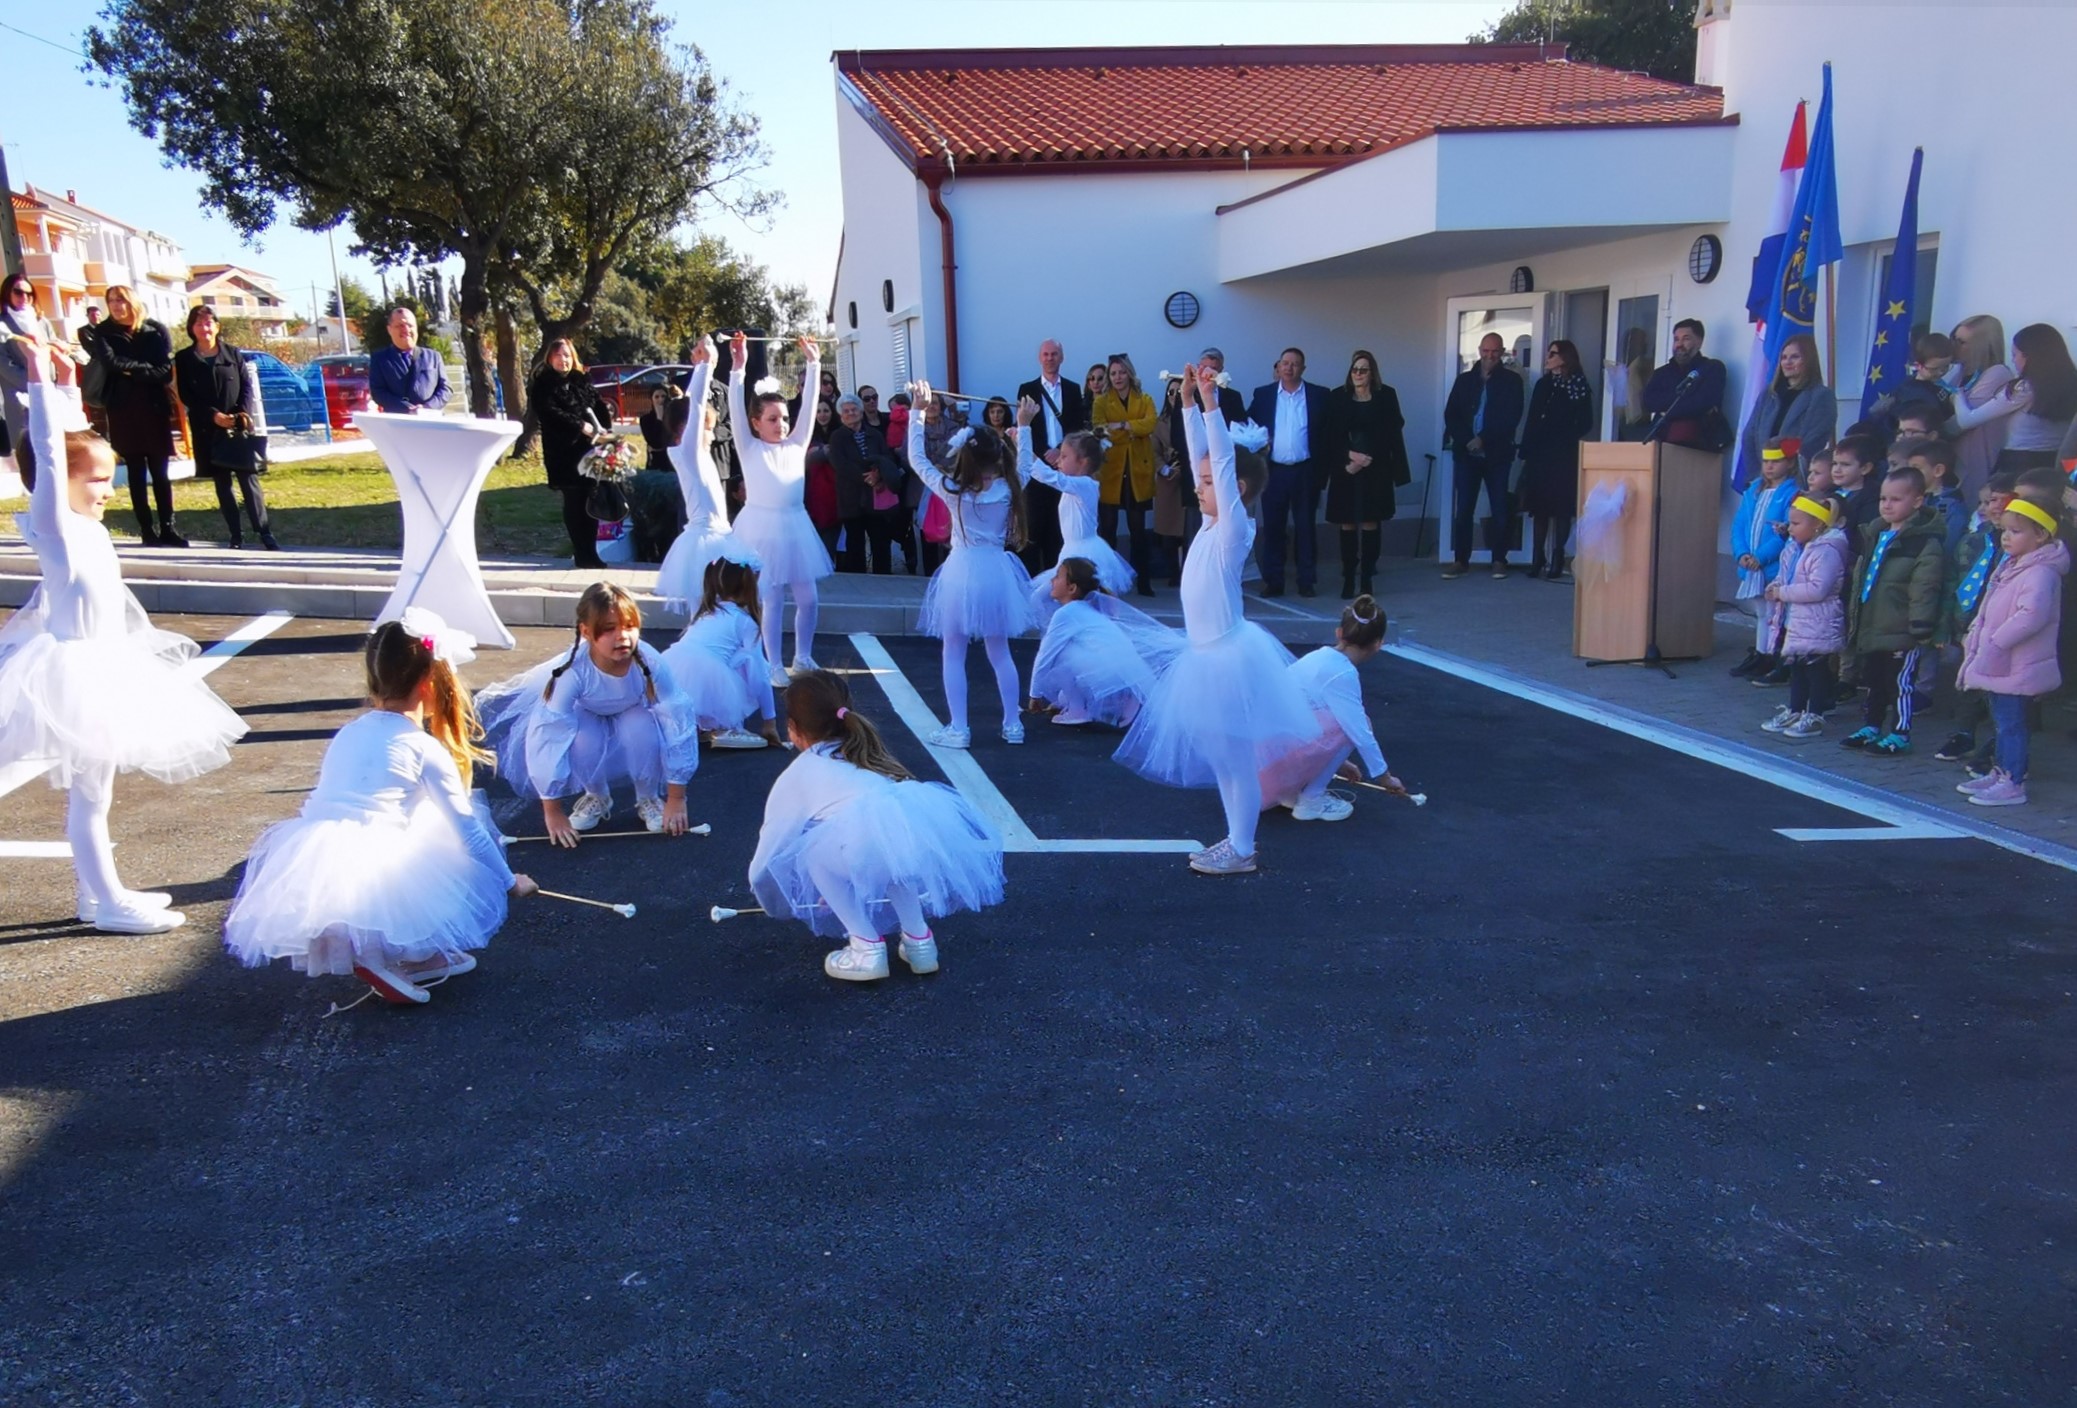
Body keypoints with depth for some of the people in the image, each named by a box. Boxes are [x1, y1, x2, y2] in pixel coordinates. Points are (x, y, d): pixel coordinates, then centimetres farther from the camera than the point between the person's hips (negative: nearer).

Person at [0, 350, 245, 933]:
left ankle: (101, 893, 26)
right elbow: (50, 451, -25)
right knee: (89, 795, -2)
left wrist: (65, 383, 17)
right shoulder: (55, 526, -14)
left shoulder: (88, 528, 7)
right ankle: (109, 905, 4)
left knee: (91, 791, 16)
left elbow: (75, 438, 17)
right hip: (77, 672, -9)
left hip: (104, 666, 9)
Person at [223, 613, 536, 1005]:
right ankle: (389, 955, -5)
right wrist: (509, 881, 21)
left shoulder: (349, 733, 22)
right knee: (479, 885, 9)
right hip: (370, 877, -7)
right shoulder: (426, 749, 4)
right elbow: (466, 826, 9)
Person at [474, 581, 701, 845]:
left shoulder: (650, 663, -37)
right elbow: (549, 736, -34)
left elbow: (678, 725, -30)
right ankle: (596, 797, 3)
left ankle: (648, 798, -1)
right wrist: (552, 812, -29)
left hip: (634, 714, 0)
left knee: (644, 731, -32)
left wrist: (676, 799, -26)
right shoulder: (571, 670, -39)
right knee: (581, 741, -32)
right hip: (589, 715, 0)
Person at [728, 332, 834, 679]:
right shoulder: (749, 448, -1)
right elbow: (736, 411, -13)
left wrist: (813, 364, 0)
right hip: (763, 527, -4)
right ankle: (774, 664, 12)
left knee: (808, 598, 7)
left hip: (795, 526, 4)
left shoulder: (796, 445, 9)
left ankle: (803, 656, 26)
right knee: (772, 600, 1)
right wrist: (739, 367, -22)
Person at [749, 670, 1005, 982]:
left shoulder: (798, 774, 29)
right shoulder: (870, 755, 42)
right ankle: (919, 938, 32)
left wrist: (772, 896, 60)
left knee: (812, 854, 23)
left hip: (865, 835, -5)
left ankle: (867, 947, 18)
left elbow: (770, 848, 38)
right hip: (939, 824, 5)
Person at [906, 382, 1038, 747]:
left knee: (954, 655, 6)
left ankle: (957, 729, 7)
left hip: (962, 573, -3)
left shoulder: (953, 490, -12)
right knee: (1000, 652, 15)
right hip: (997, 571, 3)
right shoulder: (1008, 489, -6)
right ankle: (1013, 724, 19)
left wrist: (919, 412, 2)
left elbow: (917, 459, -2)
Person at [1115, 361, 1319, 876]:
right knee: (1223, 757, 16)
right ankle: (1237, 840, 27)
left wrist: (1211, 403, -26)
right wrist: (1192, 403, 2)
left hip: (1227, 656, -9)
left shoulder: (1233, 529, -15)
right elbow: (1202, 455, 6)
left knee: (1235, 758, 2)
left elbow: (1223, 461, -23)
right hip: (1210, 654, 9)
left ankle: (1241, 851, 12)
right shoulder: (1213, 524, 5)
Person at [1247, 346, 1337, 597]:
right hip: (1273, 471, 1)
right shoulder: (1263, 394, 5)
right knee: (1272, 528, 4)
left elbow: (1332, 432, 4)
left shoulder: (1319, 395, 3)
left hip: (1305, 472, -1)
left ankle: (1307, 581, 12)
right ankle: (1272, 581, 10)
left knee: (1305, 528, 6)